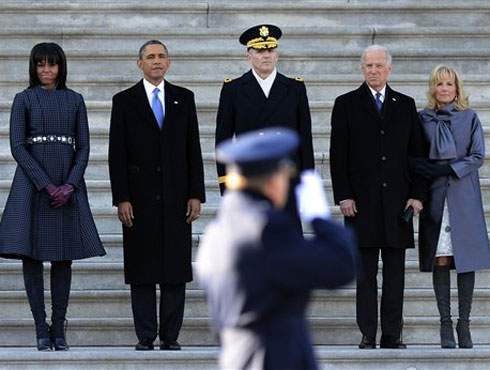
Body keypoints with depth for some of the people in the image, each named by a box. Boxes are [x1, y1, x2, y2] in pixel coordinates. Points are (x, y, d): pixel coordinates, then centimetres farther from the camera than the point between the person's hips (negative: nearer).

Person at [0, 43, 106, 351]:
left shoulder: (74, 100, 9)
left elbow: (83, 148, 5)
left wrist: (69, 186, -9)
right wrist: (46, 185, -13)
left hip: (68, 184, 2)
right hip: (33, 183, -2)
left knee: (64, 256, 1)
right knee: (31, 254, -5)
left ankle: (59, 328, 7)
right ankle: (41, 329, 1)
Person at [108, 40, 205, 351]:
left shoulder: (184, 98, 10)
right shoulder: (124, 101, 4)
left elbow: (194, 149, 8)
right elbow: (117, 154, 1)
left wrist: (196, 195, 1)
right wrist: (121, 199, -7)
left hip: (176, 197, 2)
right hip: (140, 198, -2)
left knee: (176, 269, 1)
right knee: (142, 269, -1)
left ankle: (171, 336, 6)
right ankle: (145, 337, 3)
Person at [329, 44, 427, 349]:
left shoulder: (405, 105, 12)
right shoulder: (346, 104, 5)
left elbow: (417, 153, 11)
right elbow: (338, 155, 2)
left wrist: (418, 195, 1)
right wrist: (343, 196, -7)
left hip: (397, 201, 2)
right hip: (362, 202, -2)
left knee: (396, 273, 3)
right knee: (366, 274, -1)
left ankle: (392, 335, 6)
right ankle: (368, 336, 1)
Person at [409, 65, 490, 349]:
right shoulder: (423, 119, 9)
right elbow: (414, 158, 9)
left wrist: (447, 169, -11)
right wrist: (427, 170, -12)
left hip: (464, 195, 0)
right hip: (435, 195, 0)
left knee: (466, 258, -3)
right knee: (440, 259, -3)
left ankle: (464, 323, 3)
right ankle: (446, 324, 0)